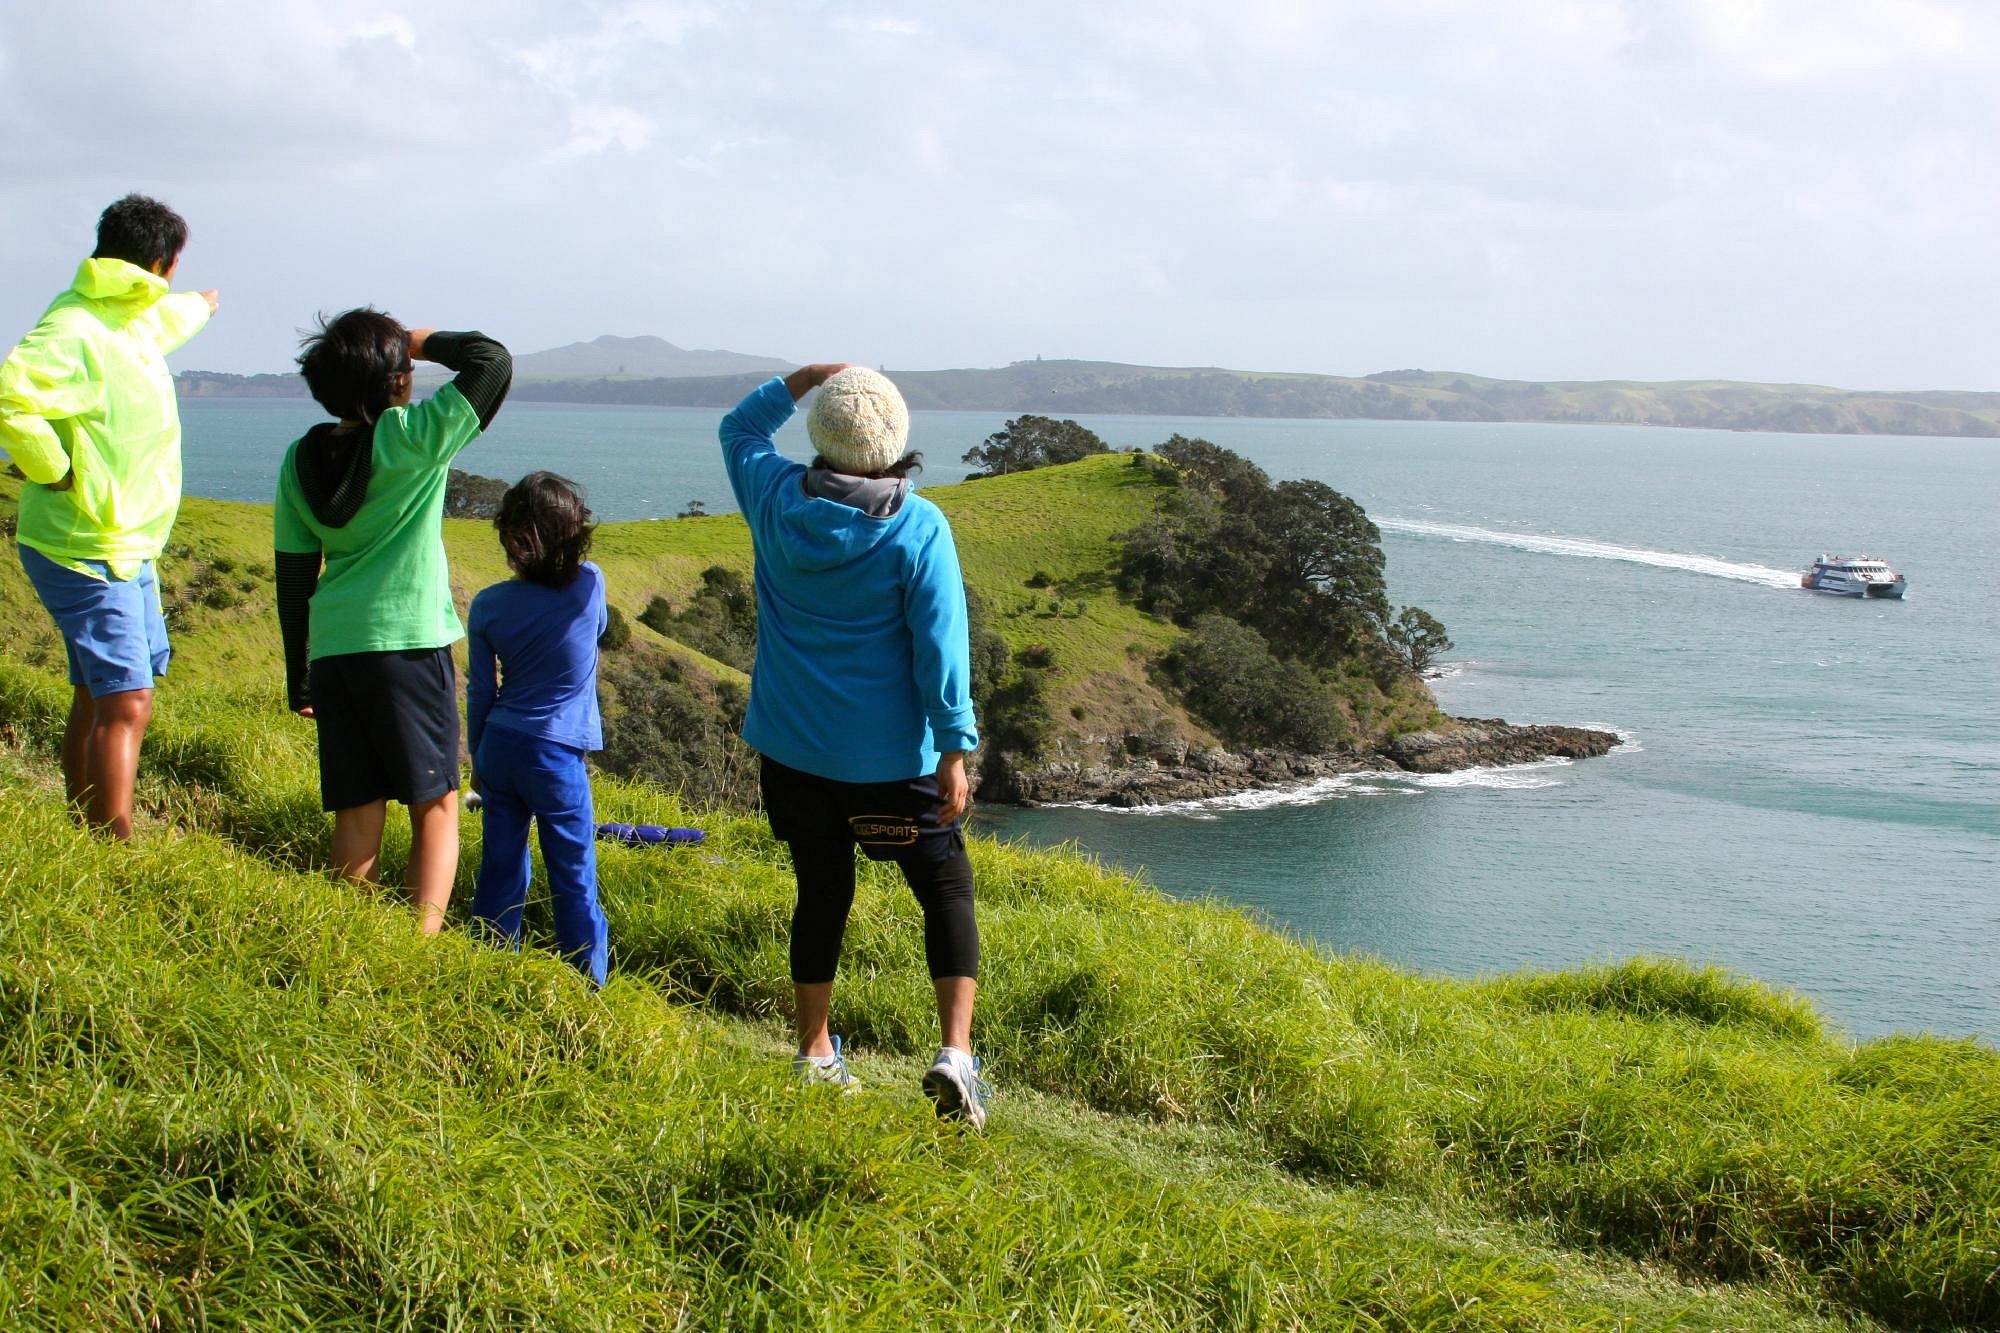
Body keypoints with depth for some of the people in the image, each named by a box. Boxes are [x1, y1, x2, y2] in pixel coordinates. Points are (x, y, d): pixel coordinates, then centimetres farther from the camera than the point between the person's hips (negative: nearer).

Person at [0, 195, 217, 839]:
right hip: (87, 550, -10)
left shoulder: (130, 317, 10)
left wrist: (201, 305, 57)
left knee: (100, 699, 17)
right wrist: (56, 472, -26)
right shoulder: (75, 333, -21)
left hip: (125, 549, 10)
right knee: (125, 703, -15)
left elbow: (163, 318, 36)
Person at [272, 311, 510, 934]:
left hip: (333, 649, 5)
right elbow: (491, 360, -11)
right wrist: (421, 342, 4)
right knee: (436, 803, 4)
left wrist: (299, 678, 17)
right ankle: (424, 936, -6)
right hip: (408, 642, -5)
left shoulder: (301, 459, 6)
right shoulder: (412, 439, -11)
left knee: (357, 808, 10)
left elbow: (293, 575, 10)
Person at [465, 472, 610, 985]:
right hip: (556, 756, -3)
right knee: (574, 879, 5)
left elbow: (480, 693, 4)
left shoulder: (488, 606, -4)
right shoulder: (589, 586, -11)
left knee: (501, 868, 12)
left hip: (499, 749, 3)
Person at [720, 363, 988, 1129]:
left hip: (794, 748, 4)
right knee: (947, 892, 6)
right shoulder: (917, 528, -15)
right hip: (893, 755, -4)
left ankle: (815, 1054, 25)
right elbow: (940, 648, -15)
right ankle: (955, 1054, -7)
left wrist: (806, 377, 8)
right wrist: (955, 751, -11)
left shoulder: (775, 500, -4)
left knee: (822, 894, 17)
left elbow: (740, 428, 19)